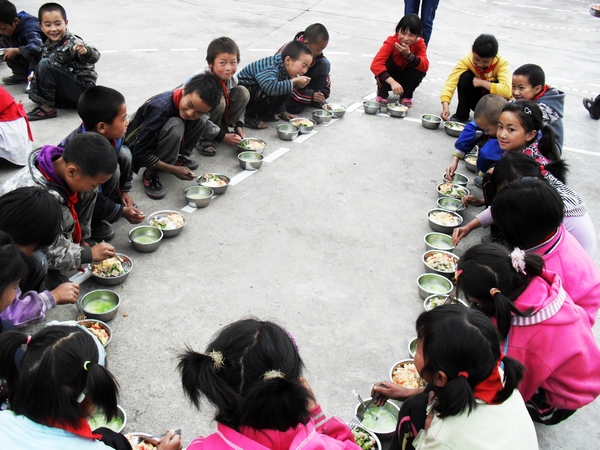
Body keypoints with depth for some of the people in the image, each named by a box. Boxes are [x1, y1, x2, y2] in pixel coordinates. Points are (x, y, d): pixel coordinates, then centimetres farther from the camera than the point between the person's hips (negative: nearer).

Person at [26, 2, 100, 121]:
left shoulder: (72, 43, -20)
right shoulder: (49, 44, 4)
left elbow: (94, 56, -36)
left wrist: (85, 51, -57)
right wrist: (35, 76, 7)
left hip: (83, 87, -9)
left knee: (45, 64, -23)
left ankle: (47, 108, -16)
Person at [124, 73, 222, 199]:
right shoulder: (161, 107, -35)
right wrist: (173, 170, -28)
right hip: (135, 147, -7)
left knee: (201, 120, -13)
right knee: (175, 126, -36)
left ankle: (178, 158, 4)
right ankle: (150, 174, -19)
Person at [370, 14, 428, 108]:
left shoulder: (420, 44, -18)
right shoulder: (391, 42, -27)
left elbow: (425, 66, -33)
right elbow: (375, 64, -42)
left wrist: (409, 54, -46)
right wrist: (392, 82, -54)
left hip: (405, 79, 2)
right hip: (389, 77, -2)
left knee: (420, 70, -26)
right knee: (387, 62, -30)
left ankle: (406, 96, -3)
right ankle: (382, 95, -13)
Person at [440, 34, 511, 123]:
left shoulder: (502, 63, -24)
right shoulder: (467, 60, -22)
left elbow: (507, 90, -39)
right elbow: (450, 82, -34)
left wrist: (482, 83, -35)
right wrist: (445, 106, -48)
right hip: (475, 99, 2)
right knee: (465, 76, -24)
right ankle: (461, 116, -14)